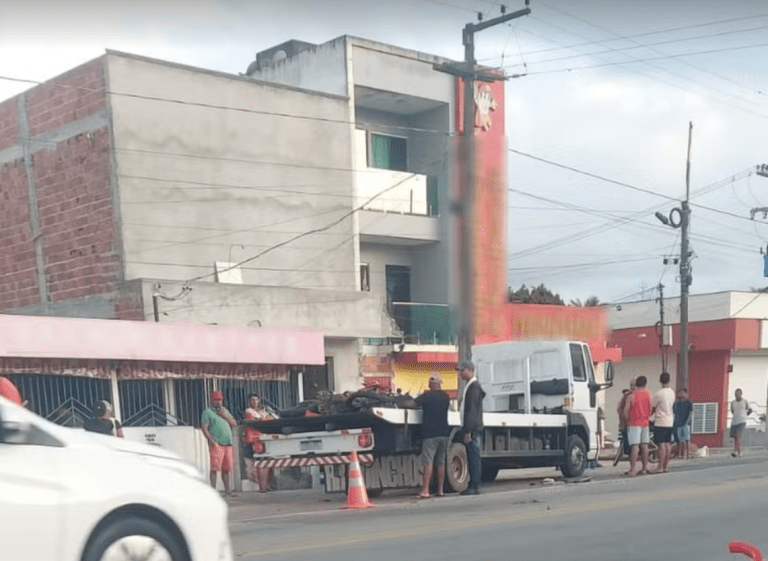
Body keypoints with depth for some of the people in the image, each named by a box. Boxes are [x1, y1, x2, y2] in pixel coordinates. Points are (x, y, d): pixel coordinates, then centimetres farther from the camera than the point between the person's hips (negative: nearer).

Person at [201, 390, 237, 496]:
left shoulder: (225, 410, 22)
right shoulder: (207, 412, 2)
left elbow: (234, 423, 16)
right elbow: (204, 428, -7)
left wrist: (225, 415, 1)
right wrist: (212, 440, -17)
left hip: (228, 444, 6)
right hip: (216, 444, -6)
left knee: (226, 468, 9)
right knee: (215, 468, -9)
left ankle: (227, 489, 16)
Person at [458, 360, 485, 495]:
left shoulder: (474, 386, -12)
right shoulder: (469, 386, 20)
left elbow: (471, 410, -18)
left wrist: (468, 431, -22)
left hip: (473, 429, -10)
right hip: (470, 429, 10)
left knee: (474, 458, -8)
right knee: (472, 458, 10)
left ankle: (475, 487, -8)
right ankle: (473, 486, 14)